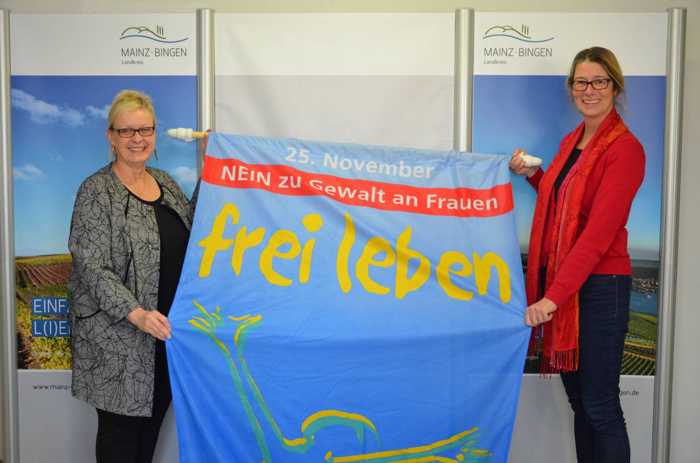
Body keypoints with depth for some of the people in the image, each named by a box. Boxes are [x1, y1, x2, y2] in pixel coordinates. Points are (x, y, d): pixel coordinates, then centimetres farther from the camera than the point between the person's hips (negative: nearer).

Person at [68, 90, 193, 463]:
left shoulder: (166, 183, 10)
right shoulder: (96, 191, -9)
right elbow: (93, 268, -15)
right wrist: (136, 314, -28)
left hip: (167, 329, 6)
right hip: (118, 336, -6)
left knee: (154, 420, 15)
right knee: (121, 430, 6)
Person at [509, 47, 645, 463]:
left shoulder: (625, 148, -13)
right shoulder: (571, 141, 11)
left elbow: (598, 234, -21)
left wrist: (552, 297, -25)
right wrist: (532, 174, 9)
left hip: (599, 287, -7)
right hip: (558, 282, 8)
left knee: (600, 406, 2)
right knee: (578, 400, 16)